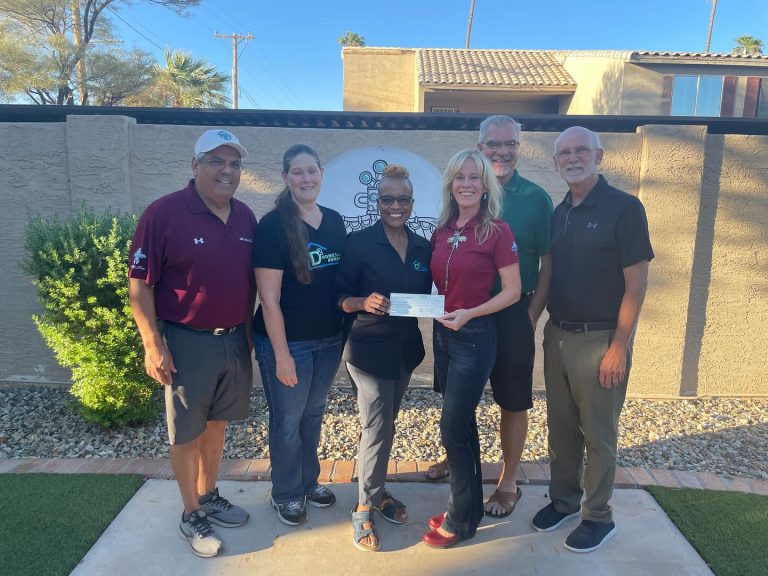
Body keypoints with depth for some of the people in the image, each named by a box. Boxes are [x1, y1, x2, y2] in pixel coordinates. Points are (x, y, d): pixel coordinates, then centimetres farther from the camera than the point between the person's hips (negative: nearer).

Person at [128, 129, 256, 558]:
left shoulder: (246, 217, 4)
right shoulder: (164, 212, -14)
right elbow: (140, 284, -13)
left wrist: (247, 330, 13)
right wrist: (153, 345, -15)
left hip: (235, 340, 5)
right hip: (187, 343, -5)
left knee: (217, 424, 19)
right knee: (187, 432, 10)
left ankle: (209, 496, 39)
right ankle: (192, 515, 28)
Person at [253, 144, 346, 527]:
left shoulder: (334, 221, 3)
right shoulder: (272, 226, -15)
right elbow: (269, 299, -16)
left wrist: (346, 332, 7)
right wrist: (282, 354, -16)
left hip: (329, 340, 6)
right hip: (287, 341, -5)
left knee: (313, 414, 21)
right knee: (287, 421, 12)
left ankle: (309, 481, 42)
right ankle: (285, 494, 34)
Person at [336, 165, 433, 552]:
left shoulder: (422, 248, 5)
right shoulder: (358, 243, -10)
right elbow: (339, 297, -9)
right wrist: (364, 302, -28)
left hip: (405, 349, 6)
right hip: (369, 349, -5)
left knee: (386, 425, 18)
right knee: (378, 429, -3)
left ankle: (375, 491, 37)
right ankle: (364, 508, 17)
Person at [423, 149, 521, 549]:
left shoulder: (496, 231, -11)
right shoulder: (441, 231, 7)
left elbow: (513, 291, -10)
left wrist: (470, 313, -21)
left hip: (474, 337, -6)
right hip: (442, 333, 6)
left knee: (452, 429, -2)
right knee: (462, 425, 17)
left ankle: (461, 520, 19)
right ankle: (467, 505, 34)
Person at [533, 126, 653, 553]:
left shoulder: (624, 207, -10)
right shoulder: (559, 213, 9)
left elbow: (636, 283, -13)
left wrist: (619, 347, -15)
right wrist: (540, 324, 6)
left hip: (599, 339, -6)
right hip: (557, 334, 6)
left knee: (597, 433, 7)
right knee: (560, 426, 15)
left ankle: (598, 517, 24)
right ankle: (563, 499, 33)